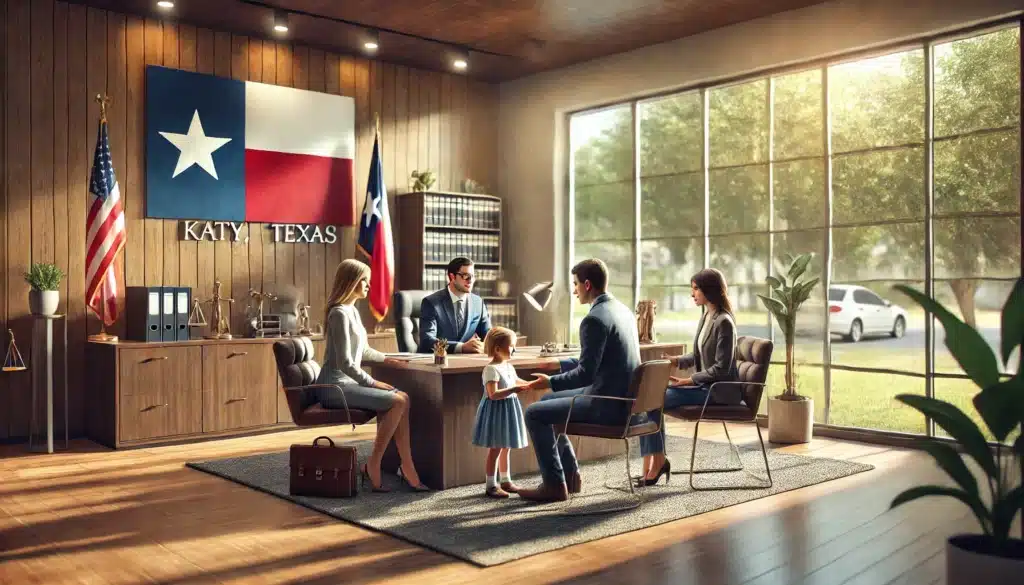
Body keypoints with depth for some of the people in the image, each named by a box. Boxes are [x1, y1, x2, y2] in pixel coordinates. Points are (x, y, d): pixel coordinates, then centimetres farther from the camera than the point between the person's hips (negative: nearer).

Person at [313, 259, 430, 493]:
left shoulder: (353, 311, 16)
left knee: (403, 398, -8)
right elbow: (345, 363, -18)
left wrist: (386, 358, 36)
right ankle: (373, 466, -10)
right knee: (397, 402, -18)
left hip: (346, 383, 9)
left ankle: (407, 468, -11)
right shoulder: (340, 313, -14)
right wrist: (373, 383, -14)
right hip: (334, 386, -9)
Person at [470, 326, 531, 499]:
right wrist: (514, 389, -31)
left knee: (506, 448, 17)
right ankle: (491, 486, 4)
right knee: (495, 449, -3)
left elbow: (515, 380, 26)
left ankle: (506, 481, 27)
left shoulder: (508, 366, 8)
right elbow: (493, 394, -27)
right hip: (496, 411, -9)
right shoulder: (491, 369, -20)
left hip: (508, 411, 9)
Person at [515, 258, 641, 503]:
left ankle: (554, 485, 5)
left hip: (608, 405, -10)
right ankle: (570, 474, 28)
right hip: (623, 398, 10)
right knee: (548, 401, 23)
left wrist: (550, 382, -8)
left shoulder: (594, 319, -19)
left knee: (534, 413, -2)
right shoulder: (622, 309, 10)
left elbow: (585, 373, -21)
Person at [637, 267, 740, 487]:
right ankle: (654, 463, -6)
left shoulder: (723, 322, -17)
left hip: (719, 390, -9)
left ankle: (657, 462, -4)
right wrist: (676, 360, 5)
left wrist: (688, 380, -19)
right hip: (703, 385, 9)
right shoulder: (706, 316, 11)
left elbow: (721, 368, -20)